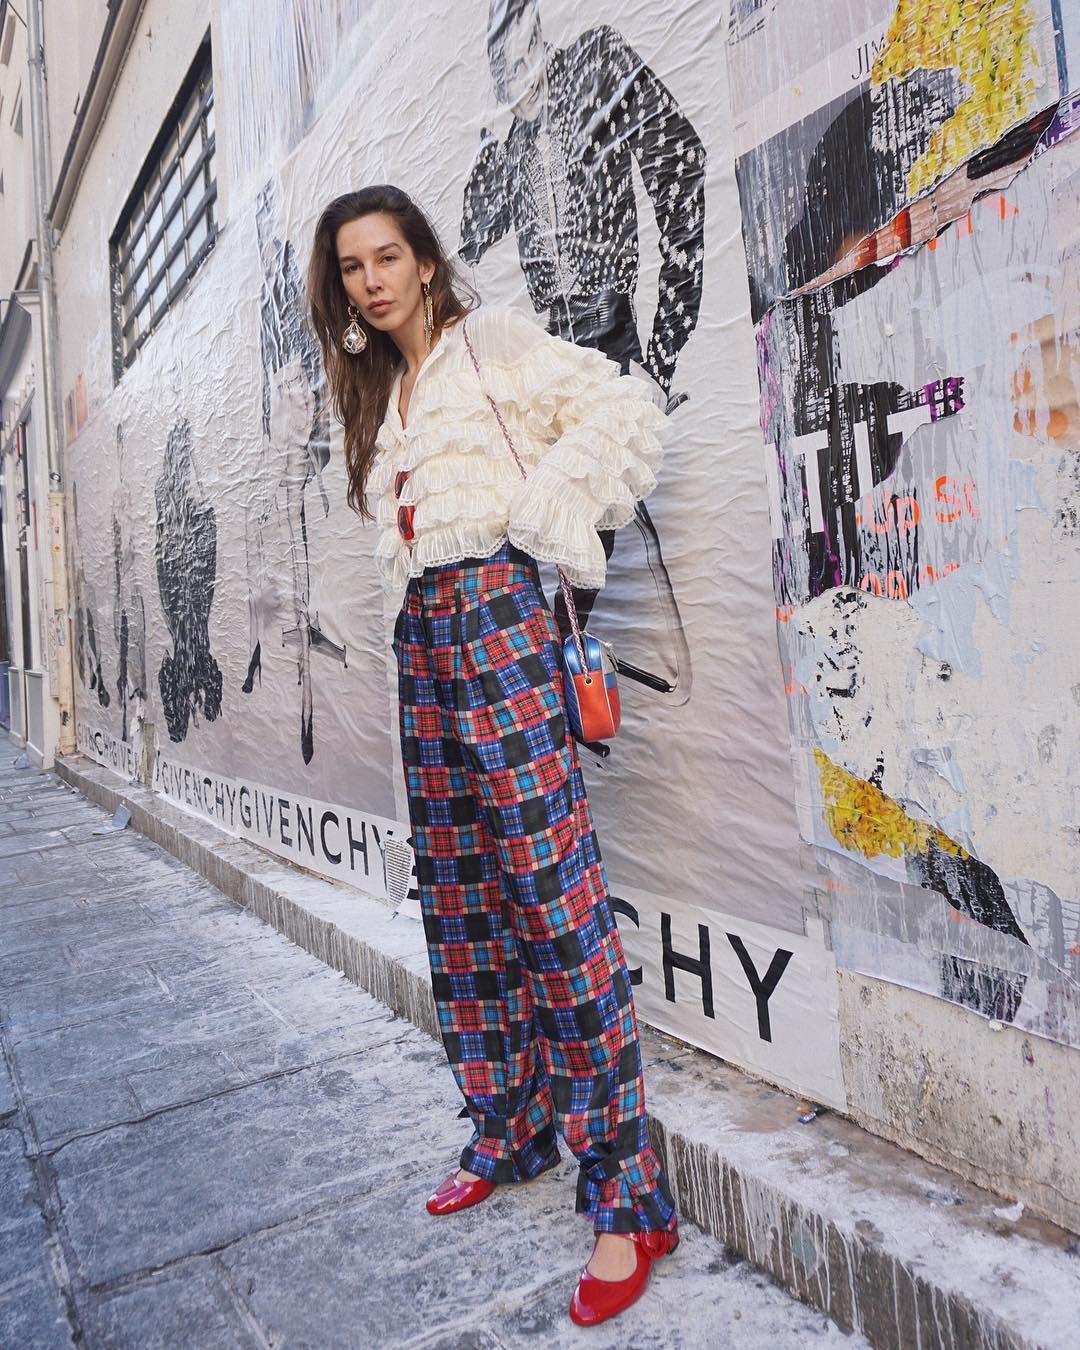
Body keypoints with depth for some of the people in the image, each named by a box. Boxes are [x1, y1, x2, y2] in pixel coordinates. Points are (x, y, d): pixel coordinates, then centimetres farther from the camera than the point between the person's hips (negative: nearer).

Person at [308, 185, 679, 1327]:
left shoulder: (490, 342, 3)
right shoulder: (381, 391, 24)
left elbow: (626, 413, -7)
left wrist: (535, 514, -7)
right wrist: (419, 594, 11)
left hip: (495, 610, -8)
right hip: (422, 632, 8)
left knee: (551, 888, -13)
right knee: (458, 897, 9)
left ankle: (626, 1198, -5)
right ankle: (509, 1133, 24)